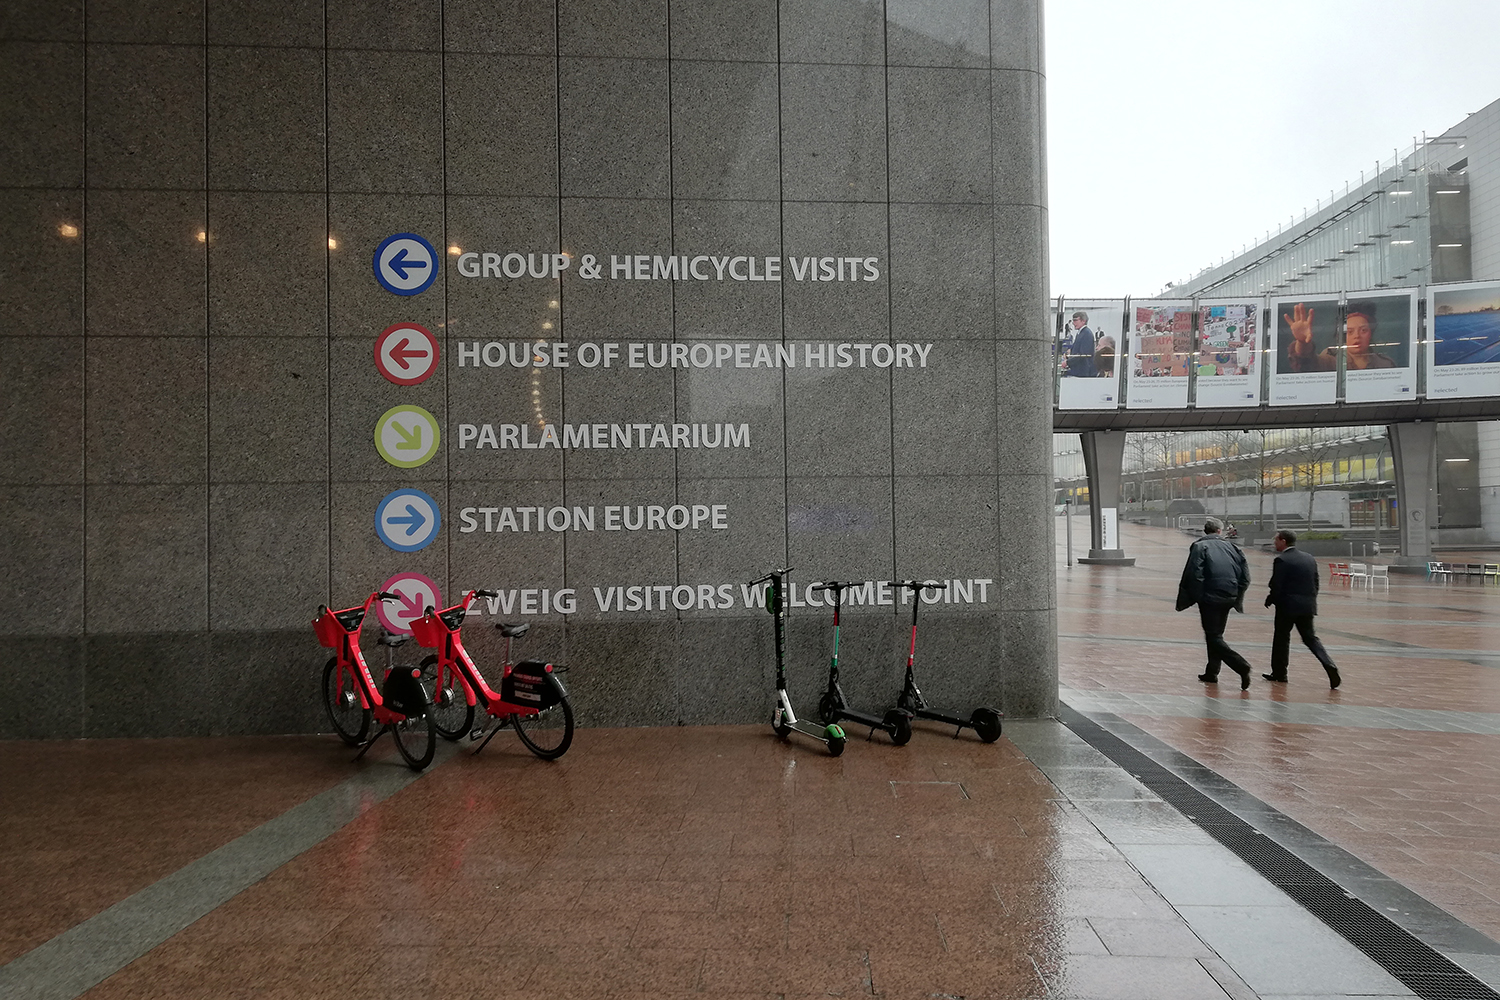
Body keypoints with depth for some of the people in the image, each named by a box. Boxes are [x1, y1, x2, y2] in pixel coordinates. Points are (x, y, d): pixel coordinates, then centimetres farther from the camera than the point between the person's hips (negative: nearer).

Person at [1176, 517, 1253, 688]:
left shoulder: (1199, 546, -5)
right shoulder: (1232, 547, 9)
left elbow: (1194, 574, -14)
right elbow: (1245, 576, 6)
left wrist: (1194, 597, -3)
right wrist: (1237, 596, 16)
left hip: (1210, 598, -6)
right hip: (1229, 597, 6)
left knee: (1214, 637, -1)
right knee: (1216, 634, 19)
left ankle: (1241, 665, -18)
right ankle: (1212, 672, 23)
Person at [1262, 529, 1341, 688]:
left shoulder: (1282, 560, -13)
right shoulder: (1310, 559, 10)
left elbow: (1276, 586, -15)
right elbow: (1316, 584, 12)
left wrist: (1269, 600, 1)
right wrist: (1310, 600, 19)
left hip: (1288, 605, -6)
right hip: (1308, 606, 6)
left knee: (1281, 638, 7)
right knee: (1310, 638, 13)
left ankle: (1279, 673, 15)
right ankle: (1330, 667, -5)